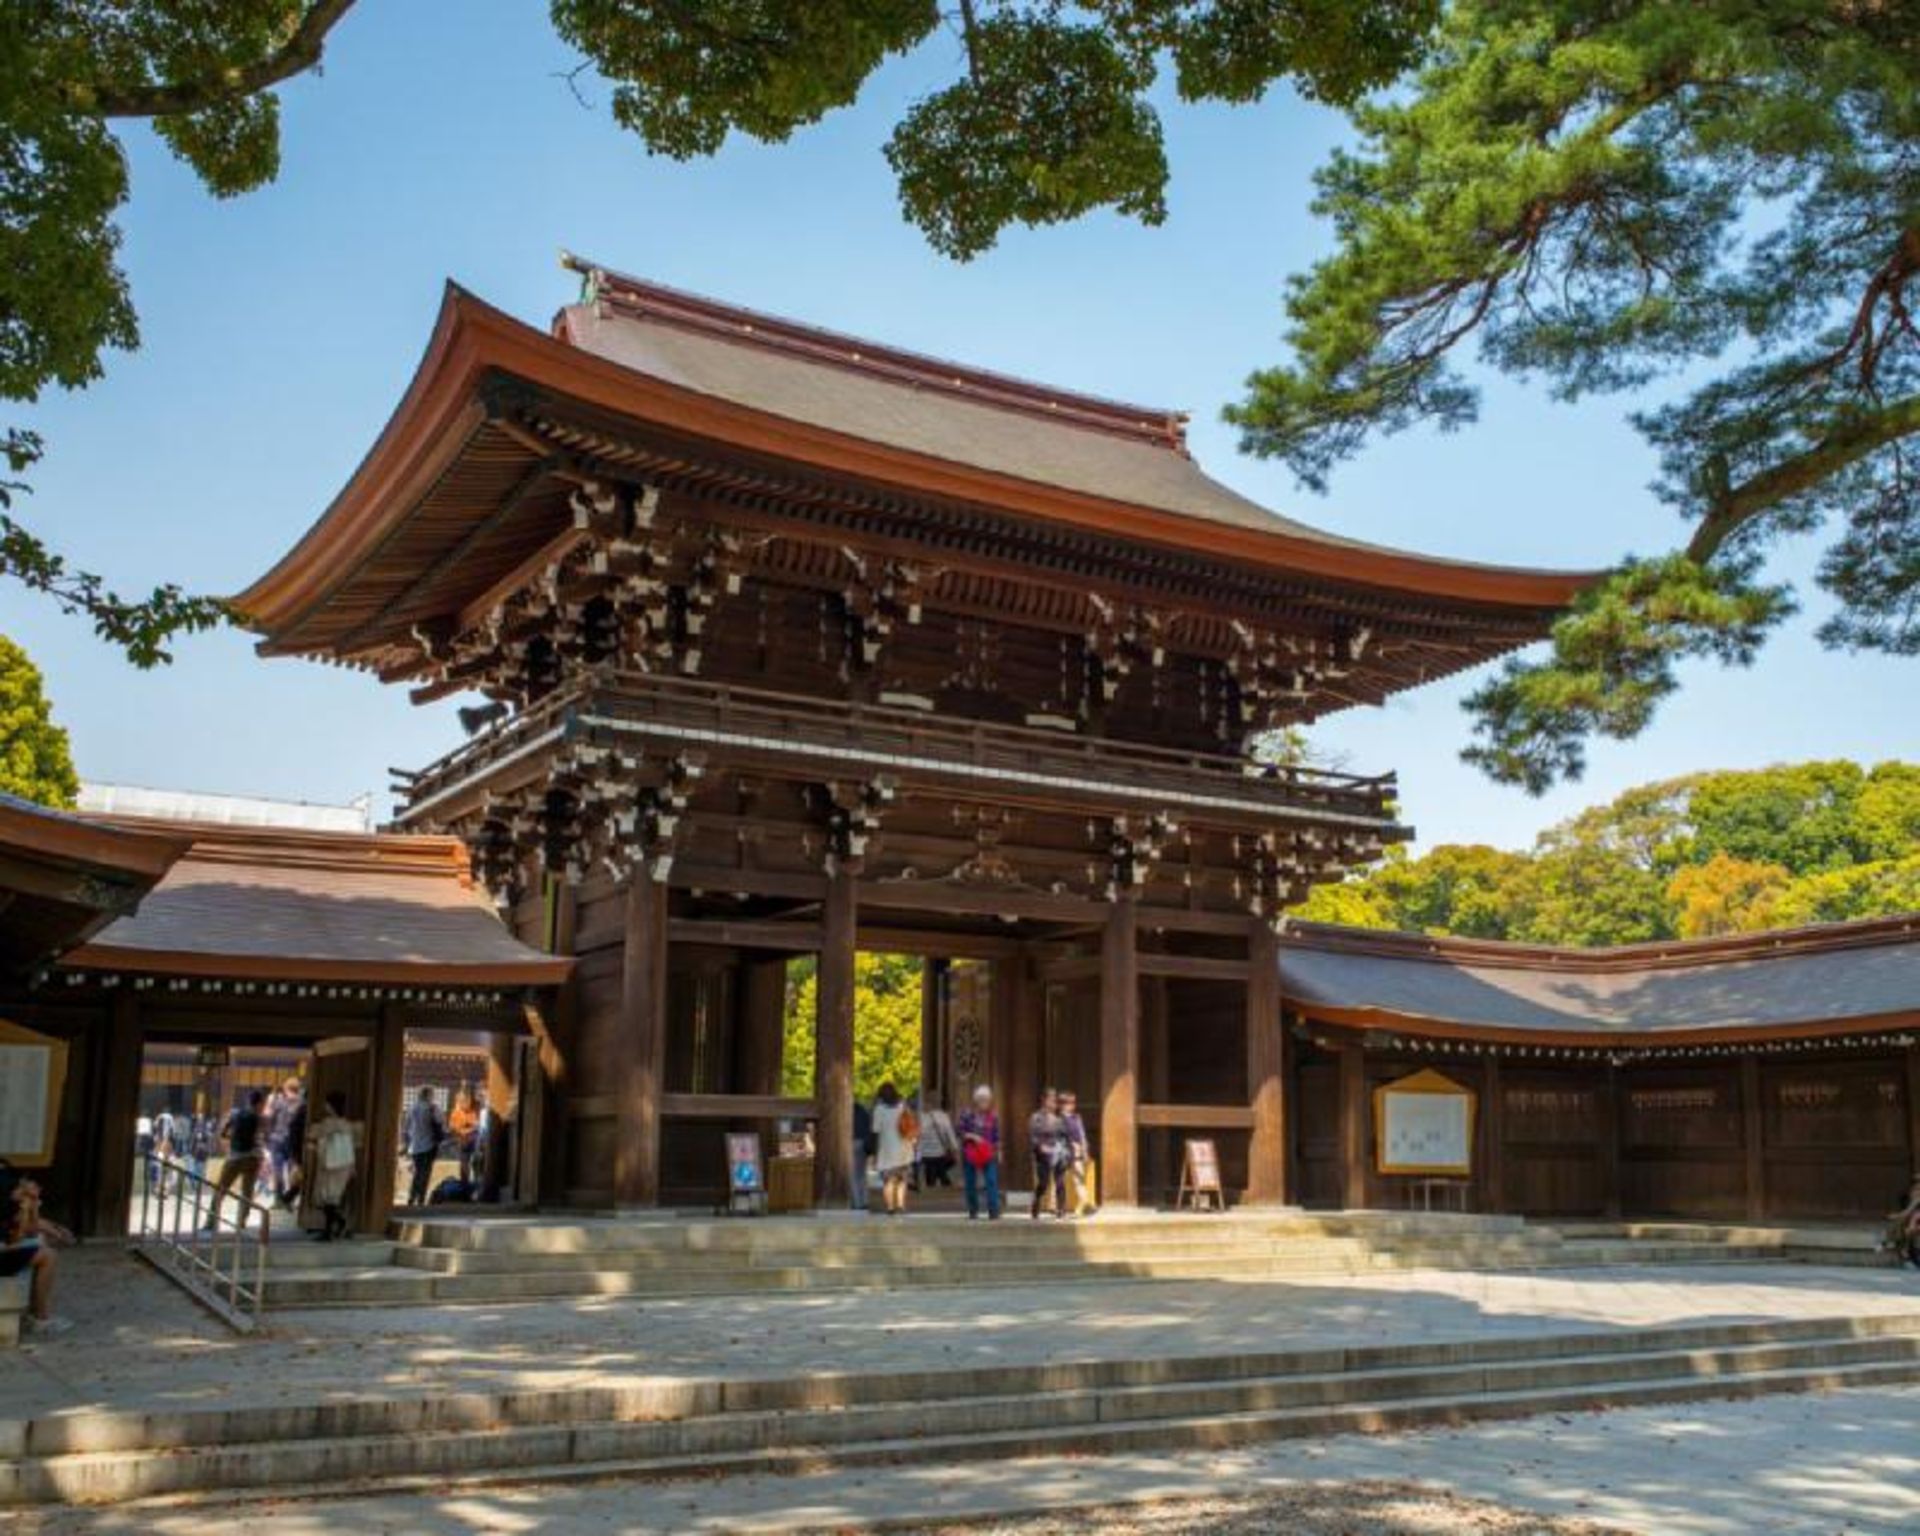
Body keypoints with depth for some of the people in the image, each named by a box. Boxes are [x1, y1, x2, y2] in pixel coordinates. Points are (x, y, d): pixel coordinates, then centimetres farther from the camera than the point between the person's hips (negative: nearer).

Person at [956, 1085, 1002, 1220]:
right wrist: (972, 1136, -16)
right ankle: (973, 1212, 18)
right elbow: (959, 1130, -3)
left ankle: (993, 1212, -12)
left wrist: (998, 1151, 5)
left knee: (992, 1181, -11)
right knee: (971, 1183, 5)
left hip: (988, 1154, 1)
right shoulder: (967, 1114, -2)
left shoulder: (993, 1117, 5)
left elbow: (996, 1136, 10)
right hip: (970, 1153, -1)